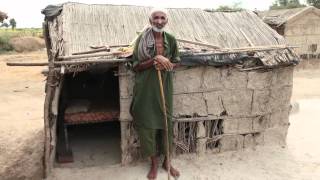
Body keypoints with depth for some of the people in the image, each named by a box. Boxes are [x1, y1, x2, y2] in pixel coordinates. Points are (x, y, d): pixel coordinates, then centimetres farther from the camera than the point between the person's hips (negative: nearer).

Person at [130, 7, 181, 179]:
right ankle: (154, 163, 24)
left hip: (164, 87, 3)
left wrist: (166, 65, -12)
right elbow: (135, 66, -6)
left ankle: (166, 161, 30)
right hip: (146, 88, -2)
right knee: (148, 123, 3)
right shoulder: (142, 39, -6)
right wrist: (154, 60, -21)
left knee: (166, 122, 10)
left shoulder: (171, 39, 2)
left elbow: (176, 62, 10)